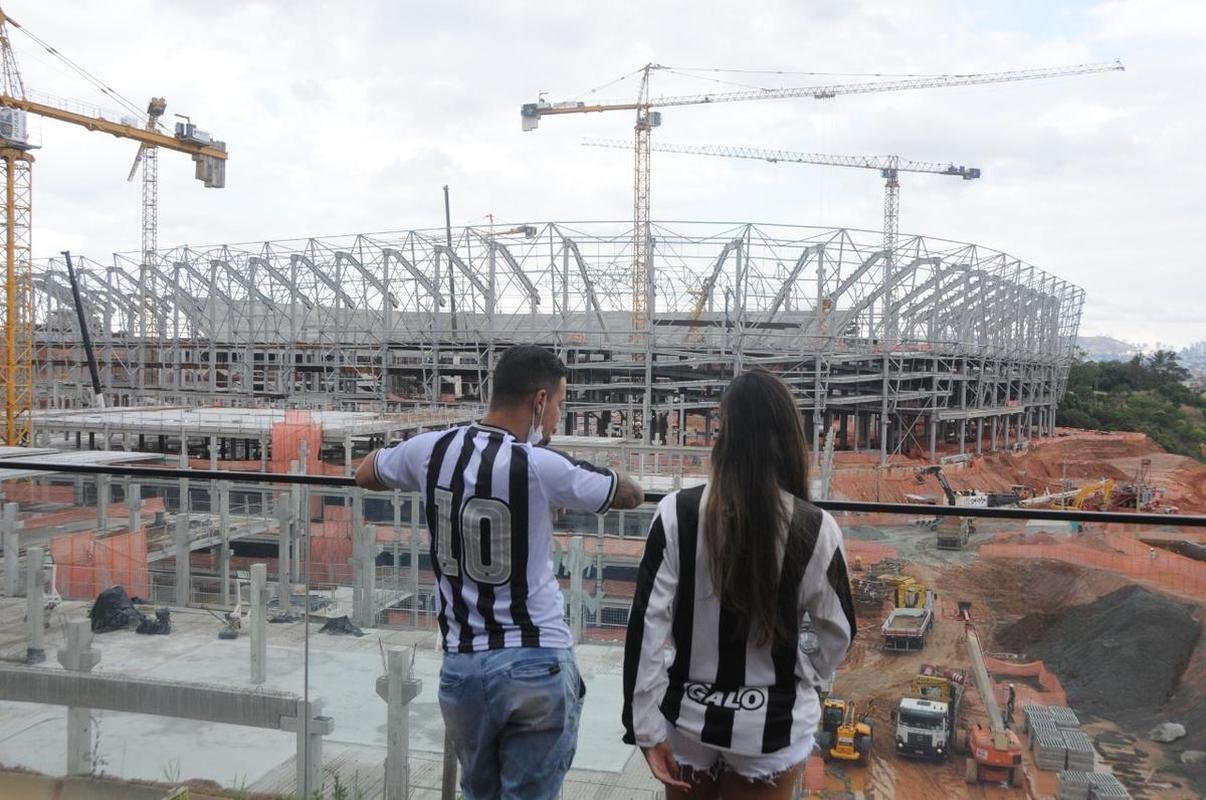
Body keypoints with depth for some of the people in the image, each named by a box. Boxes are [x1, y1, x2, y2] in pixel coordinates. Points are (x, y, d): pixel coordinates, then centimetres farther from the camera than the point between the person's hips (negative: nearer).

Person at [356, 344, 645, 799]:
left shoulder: (430, 450, -3)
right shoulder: (543, 467, -15)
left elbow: (365, 475, 19)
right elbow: (632, 496, 1)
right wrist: (576, 483, 18)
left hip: (461, 664, 4)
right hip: (535, 664, -4)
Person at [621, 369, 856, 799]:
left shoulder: (677, 514, -14)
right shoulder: (816, 529, -13)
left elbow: (647, 625, -13)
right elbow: (838, 631, -1)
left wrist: (647, 727, -6)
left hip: (689, 717, 1)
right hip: (772, 726, 0)